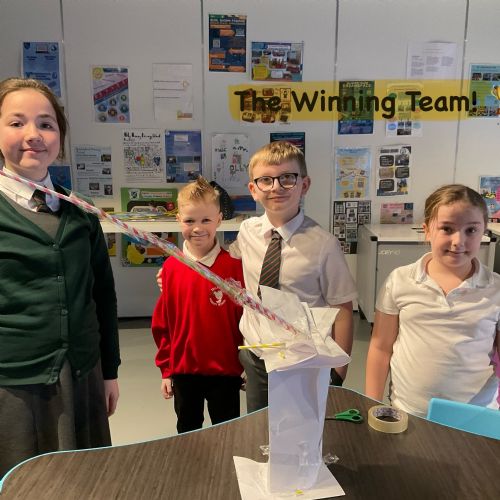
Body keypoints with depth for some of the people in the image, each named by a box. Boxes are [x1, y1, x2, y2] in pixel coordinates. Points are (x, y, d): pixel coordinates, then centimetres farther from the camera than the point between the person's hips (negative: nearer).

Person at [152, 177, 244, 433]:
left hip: (225, 372, -2)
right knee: (187, 433, 23)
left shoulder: (234, 265, -13)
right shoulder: (171, 267, -5)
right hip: (183, 371, 3)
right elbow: (161, 323, 2)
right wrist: (166, 370, 5)